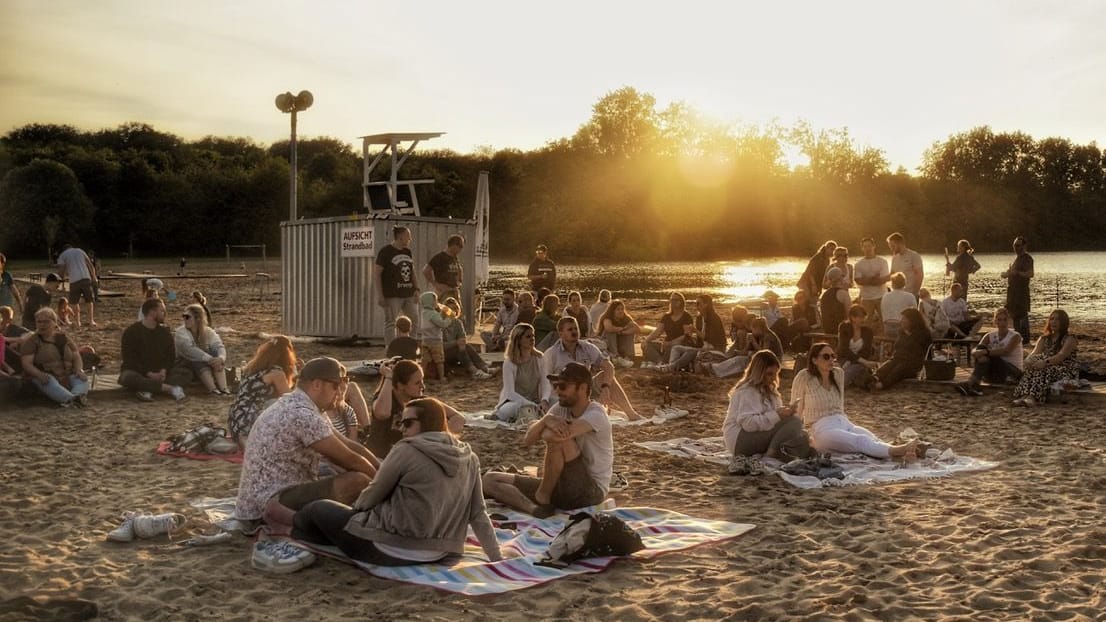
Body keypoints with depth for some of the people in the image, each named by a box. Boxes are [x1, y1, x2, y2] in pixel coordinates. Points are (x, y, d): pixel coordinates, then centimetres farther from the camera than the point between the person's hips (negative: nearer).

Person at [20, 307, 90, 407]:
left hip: (66, 377, 4)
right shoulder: (30, 342, 2)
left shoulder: (64, 338, 15)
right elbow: (27, 364, -9)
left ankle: (77, 396, -58)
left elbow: (76, 358, 12)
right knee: (50, 382, -37)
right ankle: (73, 399, -62)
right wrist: (40, 374, -30)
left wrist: (79, 370, -11)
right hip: (43, 378, -4)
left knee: (82, 379, -25)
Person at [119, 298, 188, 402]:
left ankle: (148, 390, -38)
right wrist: (149, 374, -23)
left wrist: (164, 371, -16)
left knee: (183, 373, -20)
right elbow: (129, 360, -11)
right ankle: (170, 388, -39)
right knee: (128, 377, -38)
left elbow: (171, 356, 7)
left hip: (159, 374, 4)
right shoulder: (131, 332, -5)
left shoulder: (165, 332, 9)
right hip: (137, 372, -4)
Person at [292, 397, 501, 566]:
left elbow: (373, 495, -3)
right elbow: (478, 515, 2)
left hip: (392, 550, -7)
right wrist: (497, 558, 7)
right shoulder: (469, 458, 2)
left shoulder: (407, 450, -13)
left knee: (318, 508, 13)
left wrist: (355, 506, 18)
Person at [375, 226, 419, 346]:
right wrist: (380, 295, -15)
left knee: (415, 321, 7)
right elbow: (376, 273, -10)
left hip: (409, 294, 7)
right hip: (392, 295, -7)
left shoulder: (407, 251, 13)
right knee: (391, 323, -3)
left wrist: (416, 289, 8)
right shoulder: (386, 251, -8)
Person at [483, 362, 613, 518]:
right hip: (561, 487, 7)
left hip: (591, 490, -7)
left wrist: (539, 424, -12)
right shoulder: (560, 409, 6)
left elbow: (557, 434, -33)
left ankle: (542, 499, -12)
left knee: (556, 436, -31)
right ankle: (533, 508, -25)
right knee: (489, 480, -2)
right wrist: (546, 420, -23)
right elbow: (527, 441, -4)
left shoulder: (595, 414, -15)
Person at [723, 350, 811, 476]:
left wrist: (784, 412, -9)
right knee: (794, 422, -19)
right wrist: (777, 415, -27)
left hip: (759, 438, 10)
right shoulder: (746, 391, -13)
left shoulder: (768, 390, 18)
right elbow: (748, 422, -26)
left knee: (803, 441, -3)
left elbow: (769, 418, 12)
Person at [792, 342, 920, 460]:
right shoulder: (804, 377, -4)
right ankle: (894, 451, -61)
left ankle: (901, 454, -58)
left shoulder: (838, 373, 13)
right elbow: (796, 411, 4)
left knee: (872, 440, -29)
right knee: (861, 441, -35)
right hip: (823, 429, -5)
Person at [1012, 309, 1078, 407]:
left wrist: (1045, 362, -35)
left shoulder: (1069, 339, 0)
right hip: (1047, 370, 5)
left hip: (1065, 372, -5)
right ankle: (1024, 395, -48)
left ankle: (1034, 397, -55)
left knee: (1044, 369, -35)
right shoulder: (1044, 339, 18)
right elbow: (1035, 353, 2)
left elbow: (1061, 356, -18)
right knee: (1033, 366, -27)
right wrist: (1029, 359, -23)